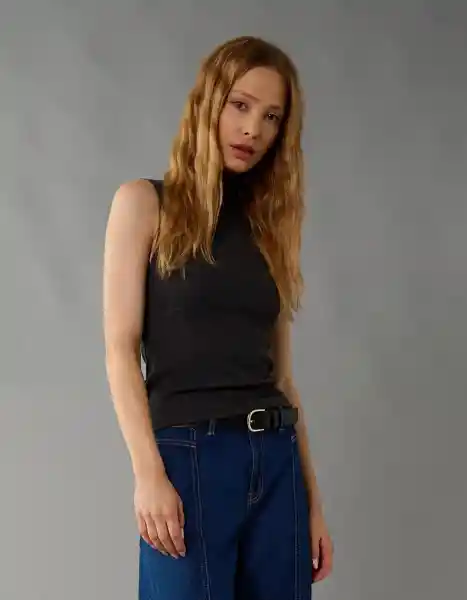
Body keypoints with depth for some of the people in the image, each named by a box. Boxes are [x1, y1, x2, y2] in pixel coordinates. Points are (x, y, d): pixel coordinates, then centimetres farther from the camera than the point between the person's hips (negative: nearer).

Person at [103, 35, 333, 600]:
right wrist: (148, 474, -15)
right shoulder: (145, 203, 1)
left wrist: (314, 498, 10)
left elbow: (281, 373, 13)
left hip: (276, 459, 5)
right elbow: (121, 351, -5)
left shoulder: (269, 224, 14)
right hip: (190, 453, -4)